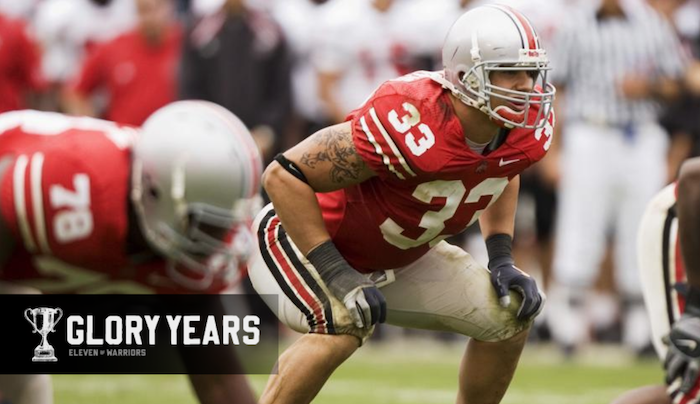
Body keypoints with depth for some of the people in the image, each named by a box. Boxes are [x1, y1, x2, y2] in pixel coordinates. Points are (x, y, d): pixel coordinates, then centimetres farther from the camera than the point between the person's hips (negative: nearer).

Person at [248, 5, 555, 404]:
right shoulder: (413, 127, -37)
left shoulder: (529, 128, -14)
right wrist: (337, 276, -33)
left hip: (399, 260, 8)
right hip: (306, 241, -8)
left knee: (511, 317, 2)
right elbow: (284, 175, -31)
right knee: (344, 325, -36)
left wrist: (502, 259, 0)